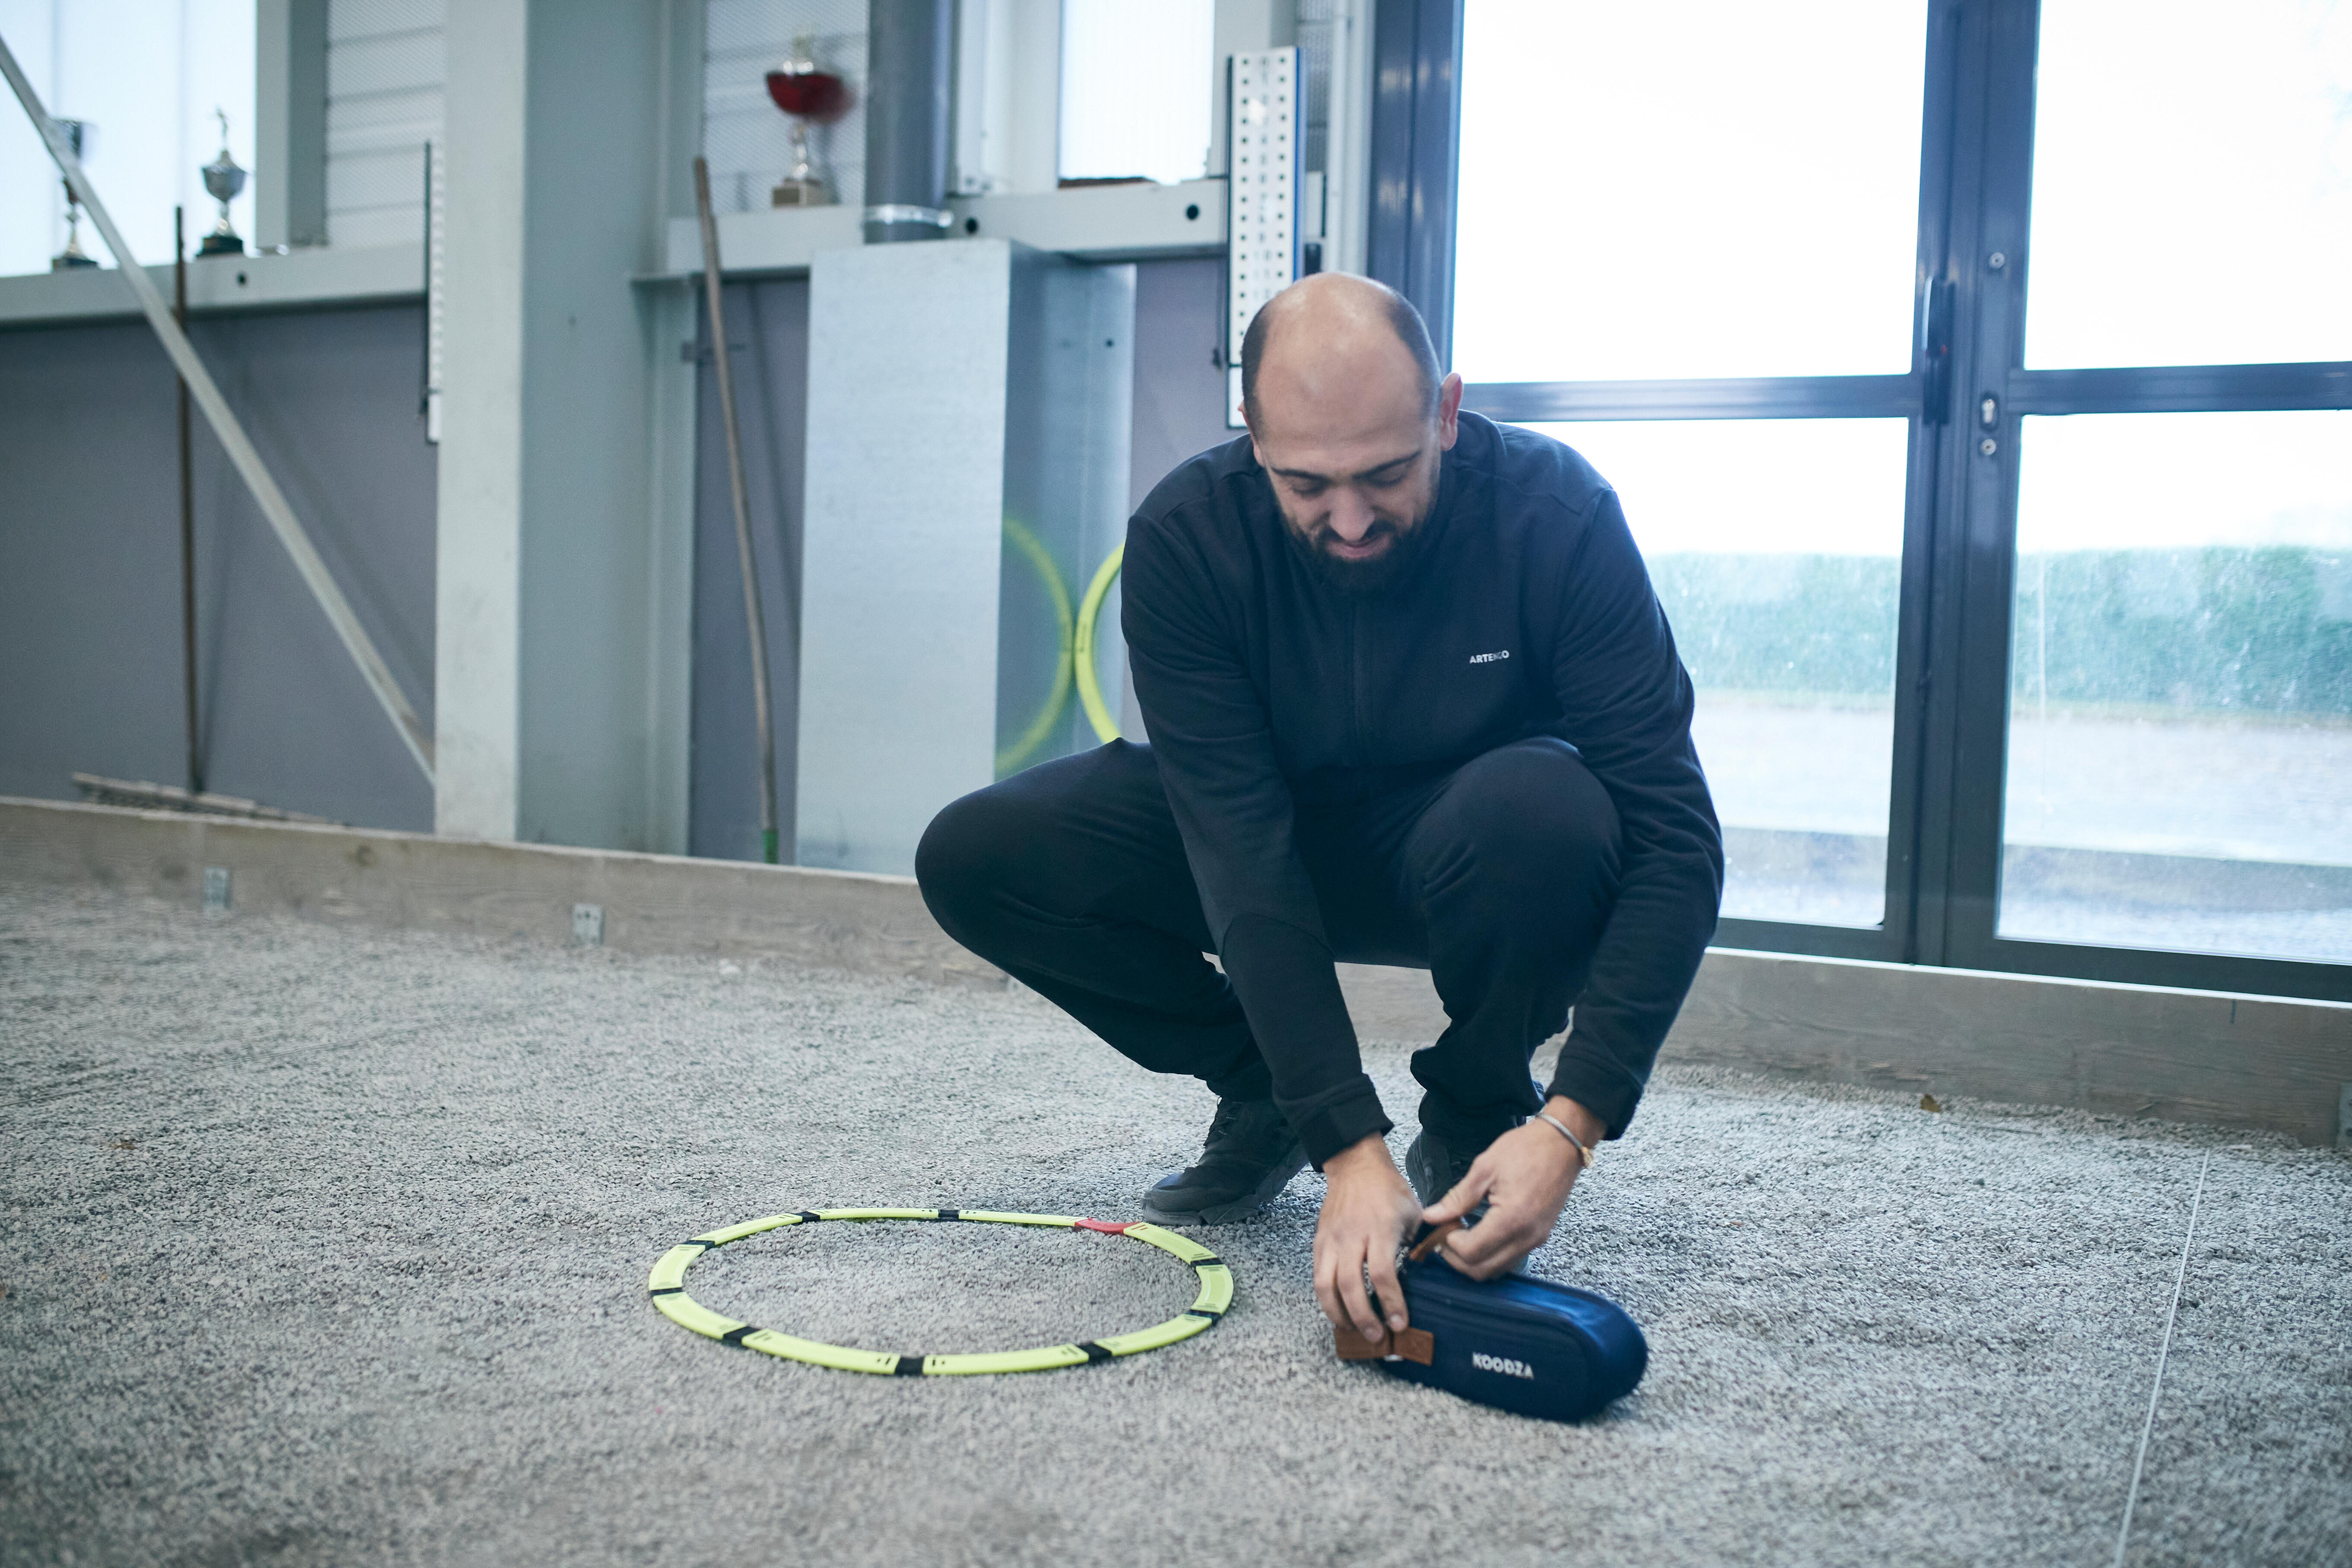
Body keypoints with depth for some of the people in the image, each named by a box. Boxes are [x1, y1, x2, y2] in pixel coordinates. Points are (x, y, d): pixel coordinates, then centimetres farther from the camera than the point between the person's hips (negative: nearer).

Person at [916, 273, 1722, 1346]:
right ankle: (1262, 1099, 3)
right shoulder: (1185, 540, -24)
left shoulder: (1556, 515, -27)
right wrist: (1348, 1146, -37)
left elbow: (1674, 839, -28)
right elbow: (1243, 853, -29)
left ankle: (1474, 1120, -6)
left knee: (1538, 811, -39)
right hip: (1289, 840, 2)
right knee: (976, 858, -19)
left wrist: (1570, 1123, -39)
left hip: (1476, 855, -1)